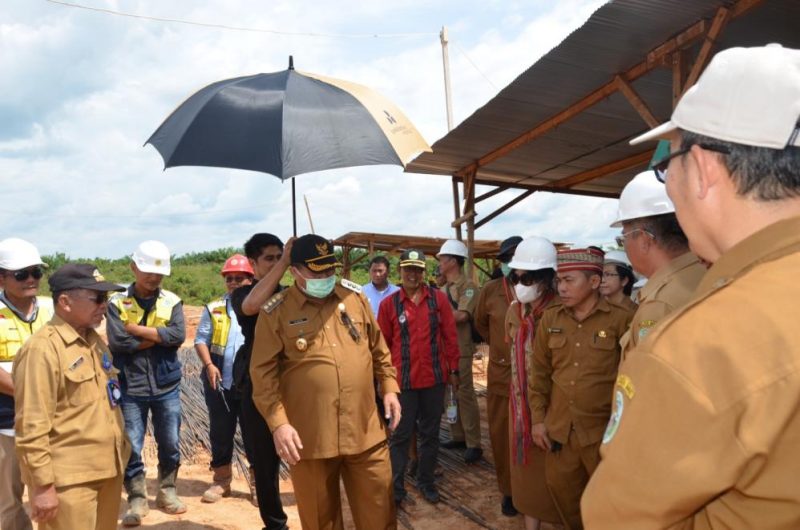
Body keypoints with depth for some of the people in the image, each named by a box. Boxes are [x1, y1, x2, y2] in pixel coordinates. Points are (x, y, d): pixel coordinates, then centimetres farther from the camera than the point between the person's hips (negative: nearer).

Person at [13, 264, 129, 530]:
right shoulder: (43, 348, -17)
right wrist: (43, 485, -18)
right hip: (69, 479, -8)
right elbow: (32, 426, -19)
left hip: (107, 470, 8)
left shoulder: (95, 340, 10)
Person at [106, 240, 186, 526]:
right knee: (132, 448, 6)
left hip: (167, 387, 2)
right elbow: (117, 341, -16)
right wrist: (159, 336, -13)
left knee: (170, 444, 13)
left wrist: (137, 330, -14)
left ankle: (167, 491, 31)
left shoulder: (172, 301, 0)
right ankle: (137, 499, 22)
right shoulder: (118, 302, -3)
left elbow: (178, 335, -15)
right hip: (131, 388, -1)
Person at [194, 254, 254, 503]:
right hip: (220, 383, 2)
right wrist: (209, 365, -11)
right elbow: (201, 340, 4)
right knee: (220, 433, 13)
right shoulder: (214, 308, 6)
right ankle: (221, 480, 28)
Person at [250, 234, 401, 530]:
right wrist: (278, 424, -16)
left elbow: (379, 348, 14)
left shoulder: (355, 296, 5)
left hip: (365, 431, 3)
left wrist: (389, 388, 7)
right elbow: (263, 372, -8)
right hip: (310, 438, -2)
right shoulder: (275, 313, -6)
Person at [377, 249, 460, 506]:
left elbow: (450, 336, 3)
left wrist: (453, 369, 3)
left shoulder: (439, 299, 0)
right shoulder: (389, 304, -3)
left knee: (430, 434, 14)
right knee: (400, 435, 7)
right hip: (402, 380, -1)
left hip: (434, 378, 2)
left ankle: (426, 482, 30)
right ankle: (396, 487, 20)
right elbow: (382, 344, 0)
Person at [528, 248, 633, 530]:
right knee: (562, 489, 17)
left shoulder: (620, 320, -10)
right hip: (559, 428, 4)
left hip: (604, 431, -4)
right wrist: (537, 419, 5)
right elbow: (539, 372, 8)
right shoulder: (550, 319, 2)